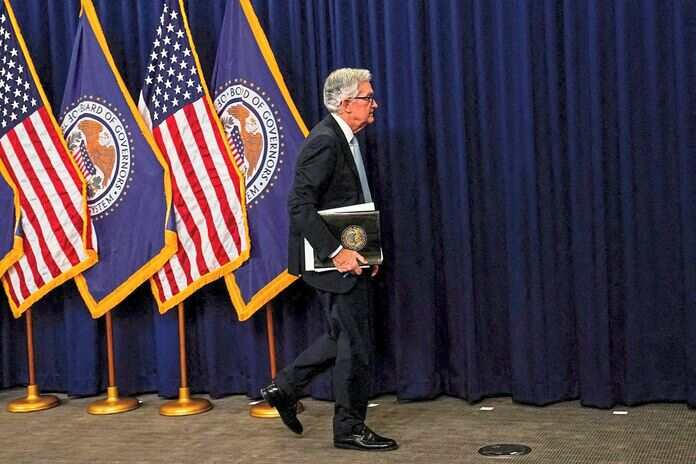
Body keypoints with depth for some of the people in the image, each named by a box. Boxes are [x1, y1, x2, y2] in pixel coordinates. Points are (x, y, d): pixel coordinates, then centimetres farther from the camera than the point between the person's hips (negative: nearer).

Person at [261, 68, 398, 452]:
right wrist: (336, 253, -26)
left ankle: (284, 388, 29)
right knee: (354, 343, 1)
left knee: (343, 337, 20)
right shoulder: (325, 141, -18)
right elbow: (300, 205, -25)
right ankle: (350, 429, 16)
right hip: (336, 262, -10)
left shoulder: (343, 139, 13)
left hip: (348, 258, 10)